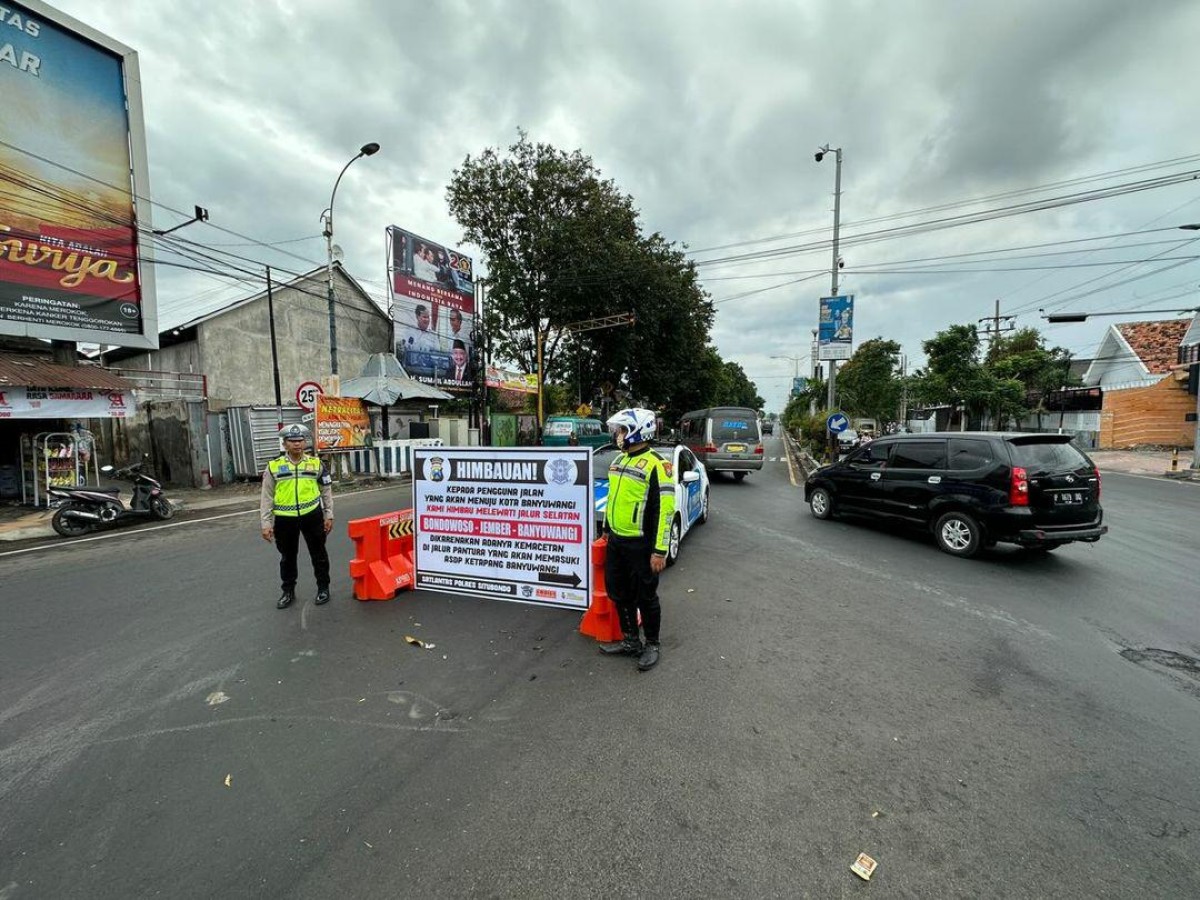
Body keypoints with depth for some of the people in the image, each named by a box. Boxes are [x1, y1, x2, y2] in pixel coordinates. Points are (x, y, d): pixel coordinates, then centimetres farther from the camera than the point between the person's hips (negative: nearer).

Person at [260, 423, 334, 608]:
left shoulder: (316, 464, 2)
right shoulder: (273, 466, 1)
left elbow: (327, 491, 7)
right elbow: (267, 498, 4)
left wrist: (329, 515, 5)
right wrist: (266, 524, 0)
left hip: (312, 515, 0)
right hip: (284, 519, 1)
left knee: (318, 553, 10)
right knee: (287, 557, 14)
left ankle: (323, 588, 25)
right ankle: (288, 591, 31)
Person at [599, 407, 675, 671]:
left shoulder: (656, 464, -16)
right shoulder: (619, 461, 10)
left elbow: (665, 509, -19)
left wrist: (660, 551, -21)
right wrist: (607, 529, 22)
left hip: (641, 545, -8)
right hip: (616, 541, 8)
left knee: (646, 597, 7)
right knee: (619, 593, 16)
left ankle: (653, 645, 28)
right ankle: (631, 641, 34)